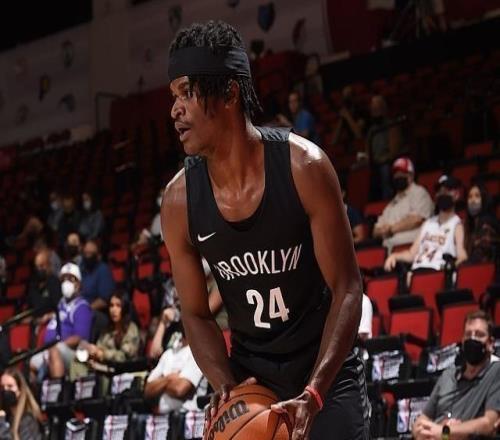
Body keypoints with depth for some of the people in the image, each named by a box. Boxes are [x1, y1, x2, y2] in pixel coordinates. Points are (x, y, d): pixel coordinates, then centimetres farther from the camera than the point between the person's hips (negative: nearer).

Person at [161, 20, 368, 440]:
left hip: (326, 372, -3)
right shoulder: (180, 200, -10)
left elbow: (346, 287, -16)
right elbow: (196, 314, 1)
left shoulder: (303, 166, -19)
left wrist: (313, 393, -26)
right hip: (250, 376, 3)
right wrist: (226, 386, -17)